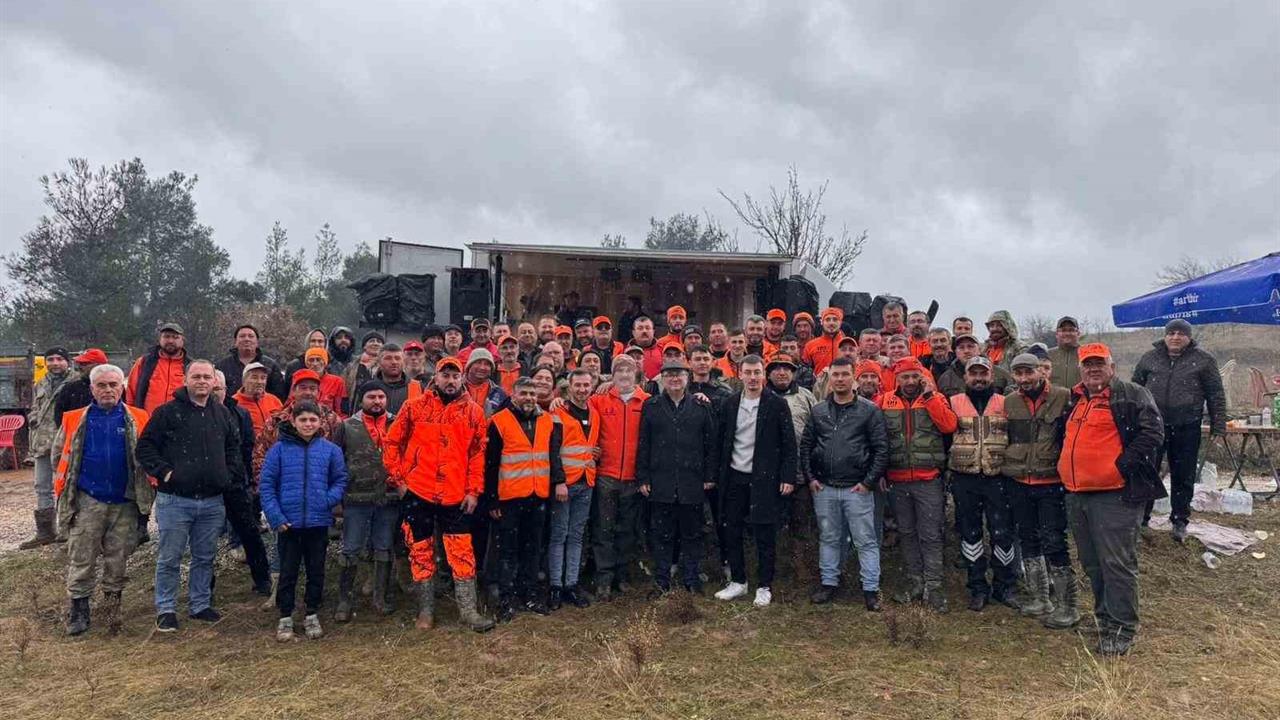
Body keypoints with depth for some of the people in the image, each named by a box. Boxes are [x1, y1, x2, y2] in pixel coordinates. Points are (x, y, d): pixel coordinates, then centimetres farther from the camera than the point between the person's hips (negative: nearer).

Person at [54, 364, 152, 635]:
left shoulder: (138, 419, 0)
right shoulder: (75, 420, 2)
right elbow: (59, 453, 12)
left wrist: (145, 490, 0)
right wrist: (65, 486, 9)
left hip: (125, 502, 0)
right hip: (86, 501, 0)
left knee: (118, 558, 9)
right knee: (81, 559, 4)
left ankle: (112, 603, 23)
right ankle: (78, 608, 15)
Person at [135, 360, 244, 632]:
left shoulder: (223, 414, 9)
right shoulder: (168, 412, -6)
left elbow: (235, 448, 21)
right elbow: (145, 447, -3)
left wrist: (230, 474, 9)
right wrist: (163, 471, -11)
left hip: (212, 502, 4)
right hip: (175, 500, -4)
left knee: (205, 557, 14)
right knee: (169, 558, 4)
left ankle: (200, 605, 26)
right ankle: (166, 610, 16)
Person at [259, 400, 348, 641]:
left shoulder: (330, 450, 0)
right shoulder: (280, 449, -4)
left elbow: (341, 480, 4)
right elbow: (266, 483, -3)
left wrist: (329, 500, -14)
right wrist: (275, 515, -11)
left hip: (318, 522, 1)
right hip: (288, 522, -1)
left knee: (316, 571, 12)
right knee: (287, 572, 9)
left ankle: (312, 615, 27)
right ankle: (285, 617, 23)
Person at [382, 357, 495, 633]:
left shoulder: (473, 411, 3)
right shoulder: (414, 407, 1)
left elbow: (478, 453, 3)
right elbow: (392, 443, 3)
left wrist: (474, 491, -1)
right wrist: (398, 479, -3)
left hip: (456, 495, 0)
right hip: (417, 493, 0)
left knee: (462, 553, 1)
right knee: (421, 552, 9)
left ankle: (469, 610, 11)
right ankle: (426, 610, 22)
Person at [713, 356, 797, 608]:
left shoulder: (777, 404, -4)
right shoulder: (730, 404, 6)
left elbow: (789, 444, -4)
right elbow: (720, 442, 10)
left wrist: (788, 478, -9)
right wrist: (716, 474, 5)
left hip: (764, 479, -4)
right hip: (734, 478, 4)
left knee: (765, 535, 3)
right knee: (732, 533, 9)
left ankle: (764, 587, 15)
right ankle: (738, 582, 24)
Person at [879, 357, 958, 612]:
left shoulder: (935, 399, 1)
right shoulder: (885, 401, 4)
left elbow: (949, 425, -16)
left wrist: (929, 395, -15)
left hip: (928, 480, -2)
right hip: (898, 481, 3)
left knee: (931, 535, 0)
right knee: (907, 533, 12)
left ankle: (933, 587, 7)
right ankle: (915, 582, 24)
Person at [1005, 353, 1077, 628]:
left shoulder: (1063, 397, -9)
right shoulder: (1009, 402, 5)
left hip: (1052, 483, -5)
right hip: (1019, 483, 5)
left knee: (1054, 543, -5)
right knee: (1028, 540, 13)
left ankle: (1067, 604, 6)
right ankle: (1039, 597, 26)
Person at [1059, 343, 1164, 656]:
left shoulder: (1132, 395, -3)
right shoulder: (1075, 400, 17)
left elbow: (1152, 433, -12)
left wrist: (1122, 465, -18)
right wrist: (1065, 469, 17)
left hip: (1114, 495, -7)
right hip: (1077, 495, 7)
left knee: (1116, 563, -5)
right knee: (1091, 563, 15)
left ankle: (1122, 629, 4)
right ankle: (1104, 616, 30)